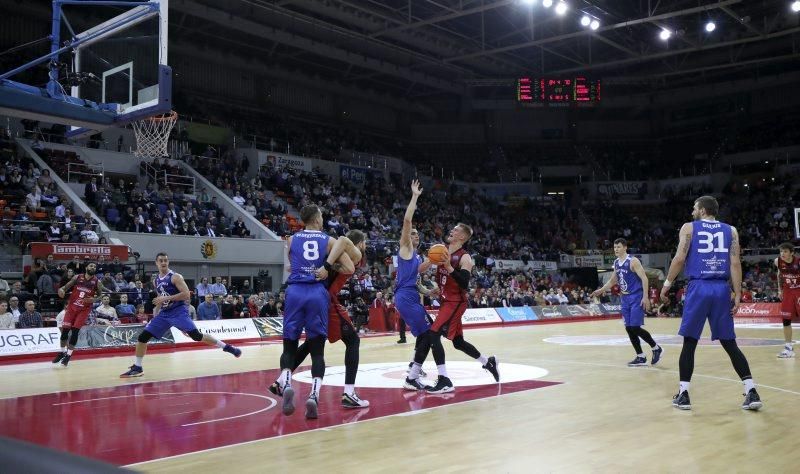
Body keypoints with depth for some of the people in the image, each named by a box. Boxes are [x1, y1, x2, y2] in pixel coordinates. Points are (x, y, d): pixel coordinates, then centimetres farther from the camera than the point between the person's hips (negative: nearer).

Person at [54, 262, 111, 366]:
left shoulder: (97, 282, -4)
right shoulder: (77, 277, -1)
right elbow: (66, 287, 6)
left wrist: (93, 299, -18)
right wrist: (61, 290, -17)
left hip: (84, 309, -2)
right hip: (72, 306, 2)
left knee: (75, 331, -7)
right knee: (65, 330, 1)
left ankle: (68, 355, 4)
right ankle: (62, 352, 20)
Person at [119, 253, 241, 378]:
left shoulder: (175, 277, -10)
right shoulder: (156, 279, 11)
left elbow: (186, 294, -19)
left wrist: (166, 298, -23)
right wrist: (155, 316, 22)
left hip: (179, 311, -7)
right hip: (164, 313, 7)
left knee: (196, 336, -21)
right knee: (143, 337, 0)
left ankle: (226, 347, -12)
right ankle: (137, 367, 12)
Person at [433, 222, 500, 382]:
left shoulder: (464, 258, -14)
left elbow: (465, 284, -26)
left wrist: (449, 267, -32)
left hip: (456, 302, -8)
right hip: (446, 301, 8)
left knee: (433, 335, -18)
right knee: (458, 342, 15)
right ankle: (488, 362, 33)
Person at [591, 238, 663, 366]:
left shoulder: (633, 261, -13)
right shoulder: (616, 263, 10)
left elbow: (644, 278, -17)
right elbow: (612, 281, 24)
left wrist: (645, 297, -23)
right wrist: (601, 290, 14)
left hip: (637, 298, -8)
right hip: (625, 299, 8)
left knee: (635, 328, -12)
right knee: (629, 329, 5)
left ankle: (656, 348, 9)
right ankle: (641, 357, 13)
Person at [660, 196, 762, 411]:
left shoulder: (689, 228, 5)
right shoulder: (731, 230, 12)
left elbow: (680, 258, -5)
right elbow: (735, 263, 3)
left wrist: (667, 284, 4)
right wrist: (737, 295, 2)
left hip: (698, 288, -2)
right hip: (722, 289, 2)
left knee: (689, 342, 6)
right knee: (729, 343, 9)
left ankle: (683, 394, 6)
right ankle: (751, 392, 2)